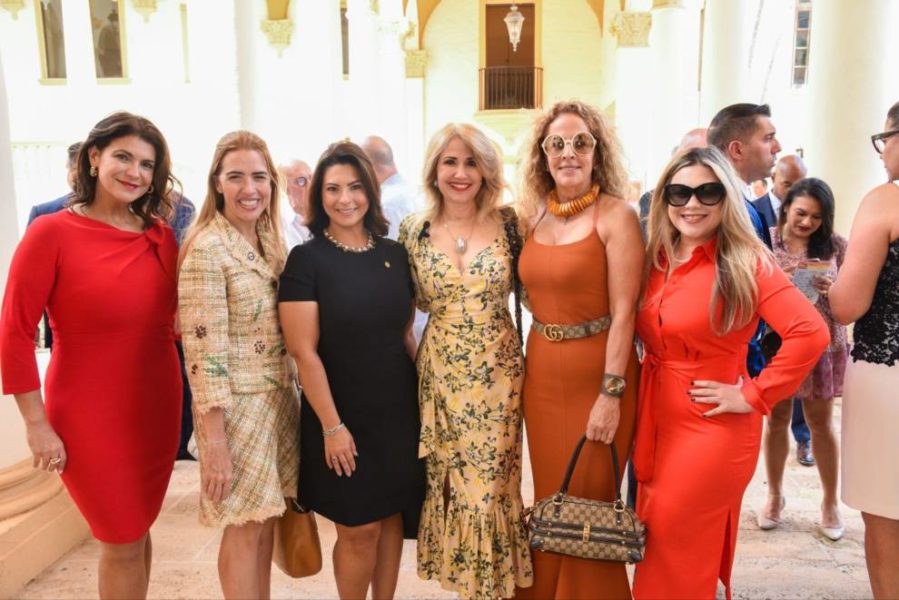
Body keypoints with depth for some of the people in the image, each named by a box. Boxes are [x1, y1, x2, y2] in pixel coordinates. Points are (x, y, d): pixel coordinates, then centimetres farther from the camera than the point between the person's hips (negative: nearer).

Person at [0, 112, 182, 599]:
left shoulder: (161, 236, 2)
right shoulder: (51, 233, -12)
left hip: (157, 407, 4)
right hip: (89, 415, -4)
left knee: (137, 530, 20)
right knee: (123, 542, 10)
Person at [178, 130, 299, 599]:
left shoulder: (268, 241, 7)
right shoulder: (207, 248, -16)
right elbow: (204, 350, -19)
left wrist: (288, 395, 12)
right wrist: (215, 441, -19)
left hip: (279, 398, 7)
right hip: (236, 404, -7)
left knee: (265, 519, 17)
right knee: (245, 526, 6)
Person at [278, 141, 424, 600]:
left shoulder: (393, 253, 4)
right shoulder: (306, 259, -10)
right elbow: (304, 352, -13)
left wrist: (425, 393, 7)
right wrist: (332, 425, -16)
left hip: (399, 410, 4)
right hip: (344, 416, -4)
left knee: (392, 518, 14)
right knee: (358, 529, 5)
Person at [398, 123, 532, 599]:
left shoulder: (507, 223, -3)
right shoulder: (414, 230, 0)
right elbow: (417, 301, 10)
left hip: (497, 372, -1)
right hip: (441, 372, 1)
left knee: (490, 483, 6)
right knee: (453, 481, 12)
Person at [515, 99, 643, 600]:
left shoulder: (616, 215, -10)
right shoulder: (535, 215, 6)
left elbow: (624, 312, -14)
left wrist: (611, 393, -18)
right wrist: (534, 364, 5)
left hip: (597, 375, -5)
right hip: (542, 374, 5)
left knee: (589, 503, 8)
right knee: (549, 500, 17)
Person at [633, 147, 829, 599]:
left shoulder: (746, 262, -14)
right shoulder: (655, 259, 4)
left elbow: (811, 333, -24)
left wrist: (754, 396, -19)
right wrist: (640, 401, 4)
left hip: (712, 426, -6)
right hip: (654, 419, 6)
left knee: (675, 551, 5)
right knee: (654, 543, 18)